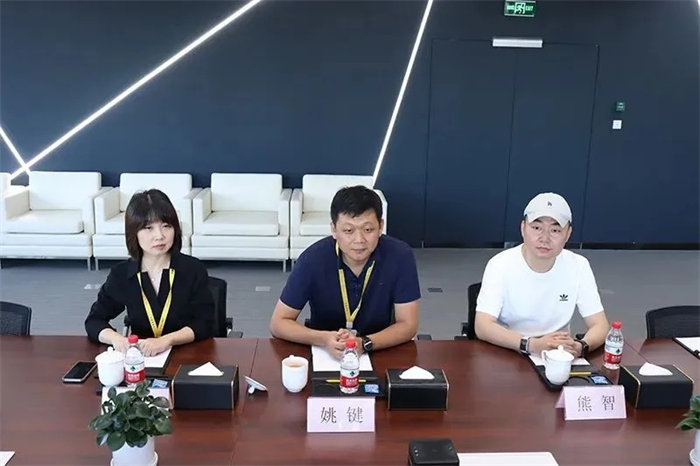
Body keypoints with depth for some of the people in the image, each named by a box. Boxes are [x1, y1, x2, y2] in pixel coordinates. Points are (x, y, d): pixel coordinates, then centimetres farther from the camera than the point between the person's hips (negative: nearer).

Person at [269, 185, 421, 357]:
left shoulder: (400, 256, -15)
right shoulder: (313, 259, -16)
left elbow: (408, 325, -10)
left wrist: (365, 343, -27)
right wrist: (324, 339, -27)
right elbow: (278, 324, -10)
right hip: (324, 352, -1)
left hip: (381, 350, 2)